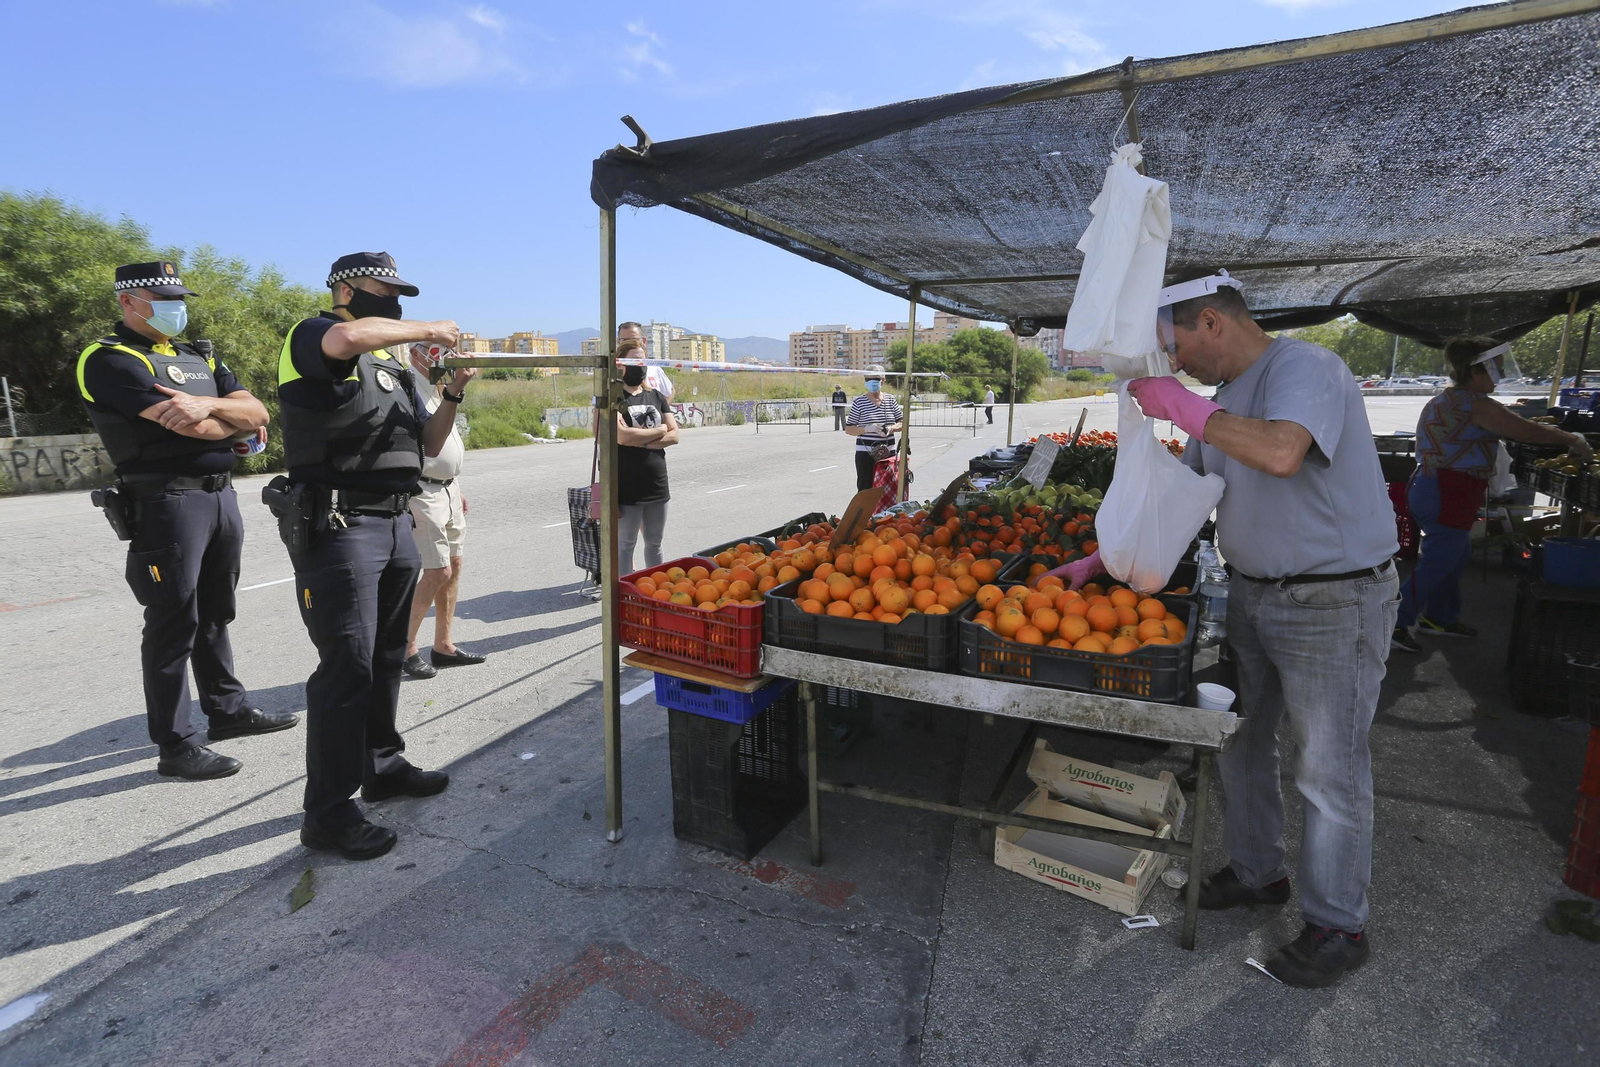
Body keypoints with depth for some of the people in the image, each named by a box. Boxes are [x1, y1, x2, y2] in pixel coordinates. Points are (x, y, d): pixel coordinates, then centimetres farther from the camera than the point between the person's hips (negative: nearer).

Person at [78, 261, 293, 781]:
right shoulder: (111, 360, -8)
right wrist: (236, 424, 0)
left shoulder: (200, 357, 16)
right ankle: (175, 746, 6)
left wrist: (208, 405, -16)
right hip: (167, 501, -7)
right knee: (173, 624, -2)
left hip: (222, 495, 7)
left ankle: (226, 709, 28)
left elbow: (257, 413, 4)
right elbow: (191, 427, -20)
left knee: (214, 614, 16)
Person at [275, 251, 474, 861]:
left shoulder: (393, 367, 20)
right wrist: (426, 330, -16)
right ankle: (327, 814, 1)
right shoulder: (312, 338, -4)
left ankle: (382, 768, 30)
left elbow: (429, 444, 17)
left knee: (386, 657, 15)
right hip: (337, 529, -8)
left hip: (396, 524, 8)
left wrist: (453, 394, 2)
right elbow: (348, 337, -30)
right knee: (346, 668, -9)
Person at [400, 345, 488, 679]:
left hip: (448, 488, 9)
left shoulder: (438, 391, 16)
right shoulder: (409, 391, -14)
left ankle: (443, 645, 21)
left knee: (454, 566, 10)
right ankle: (405, 647, 7)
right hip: (423, 492, -9)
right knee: (438, 572, -10)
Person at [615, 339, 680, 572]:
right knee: (626, 544, 5)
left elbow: (674, 435, 3)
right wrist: (658, 431, -7)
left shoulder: (655, 396, 12)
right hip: (627, 485, -5)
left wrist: (641, 441, -12)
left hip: (657, 483, 5)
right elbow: (622, 436, -21)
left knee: (654, 543, 16)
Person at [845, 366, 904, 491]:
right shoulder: (859, 402, -3)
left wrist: (891, 428, -12)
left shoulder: (891, 399, 7)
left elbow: (901, 424, 11)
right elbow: (848, 429, -3)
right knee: (865, 490, -5)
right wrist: (867, 429, -20)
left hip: (888, 452, 4)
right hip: (866, 453, -4)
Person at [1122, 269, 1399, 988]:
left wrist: (1181, 407, -28)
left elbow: (1282, 452, -38)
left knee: (1330, 772, 4)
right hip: (1253, 596, 9)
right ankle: (1256, 873, 38)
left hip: (1333, 604, -9)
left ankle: (1338, 928, 23)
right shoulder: (1227, 397, 11)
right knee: (1240, 744, 18)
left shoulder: (1303, 366, -17)